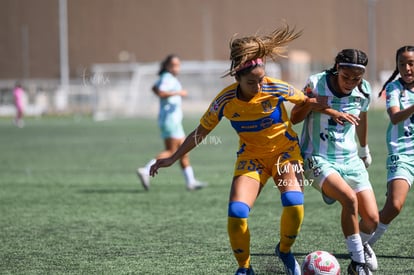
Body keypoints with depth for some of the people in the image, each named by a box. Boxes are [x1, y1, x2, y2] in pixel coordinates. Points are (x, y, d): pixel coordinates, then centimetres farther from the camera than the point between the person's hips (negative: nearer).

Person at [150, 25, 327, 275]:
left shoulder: (276, 89, -21)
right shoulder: (225, 101, -18)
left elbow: (306, 102, 0)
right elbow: (201, 132, -4)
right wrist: (173, 158, -5)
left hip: (284, 150, -1)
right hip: (251, 157, 1)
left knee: (293, 201, -27)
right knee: (237, 212, -20)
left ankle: (285, 251, 3)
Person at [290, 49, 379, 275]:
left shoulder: (363, 90, -2)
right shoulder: (316, 83, -15)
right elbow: (294, 118, -6)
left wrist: (364, 150, 32)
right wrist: (313, 103, -25)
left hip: (350, 159, 4)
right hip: (318, 160, -4)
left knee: (372, 219, -6)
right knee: (350, 199, -30)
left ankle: (361, 245, 31)